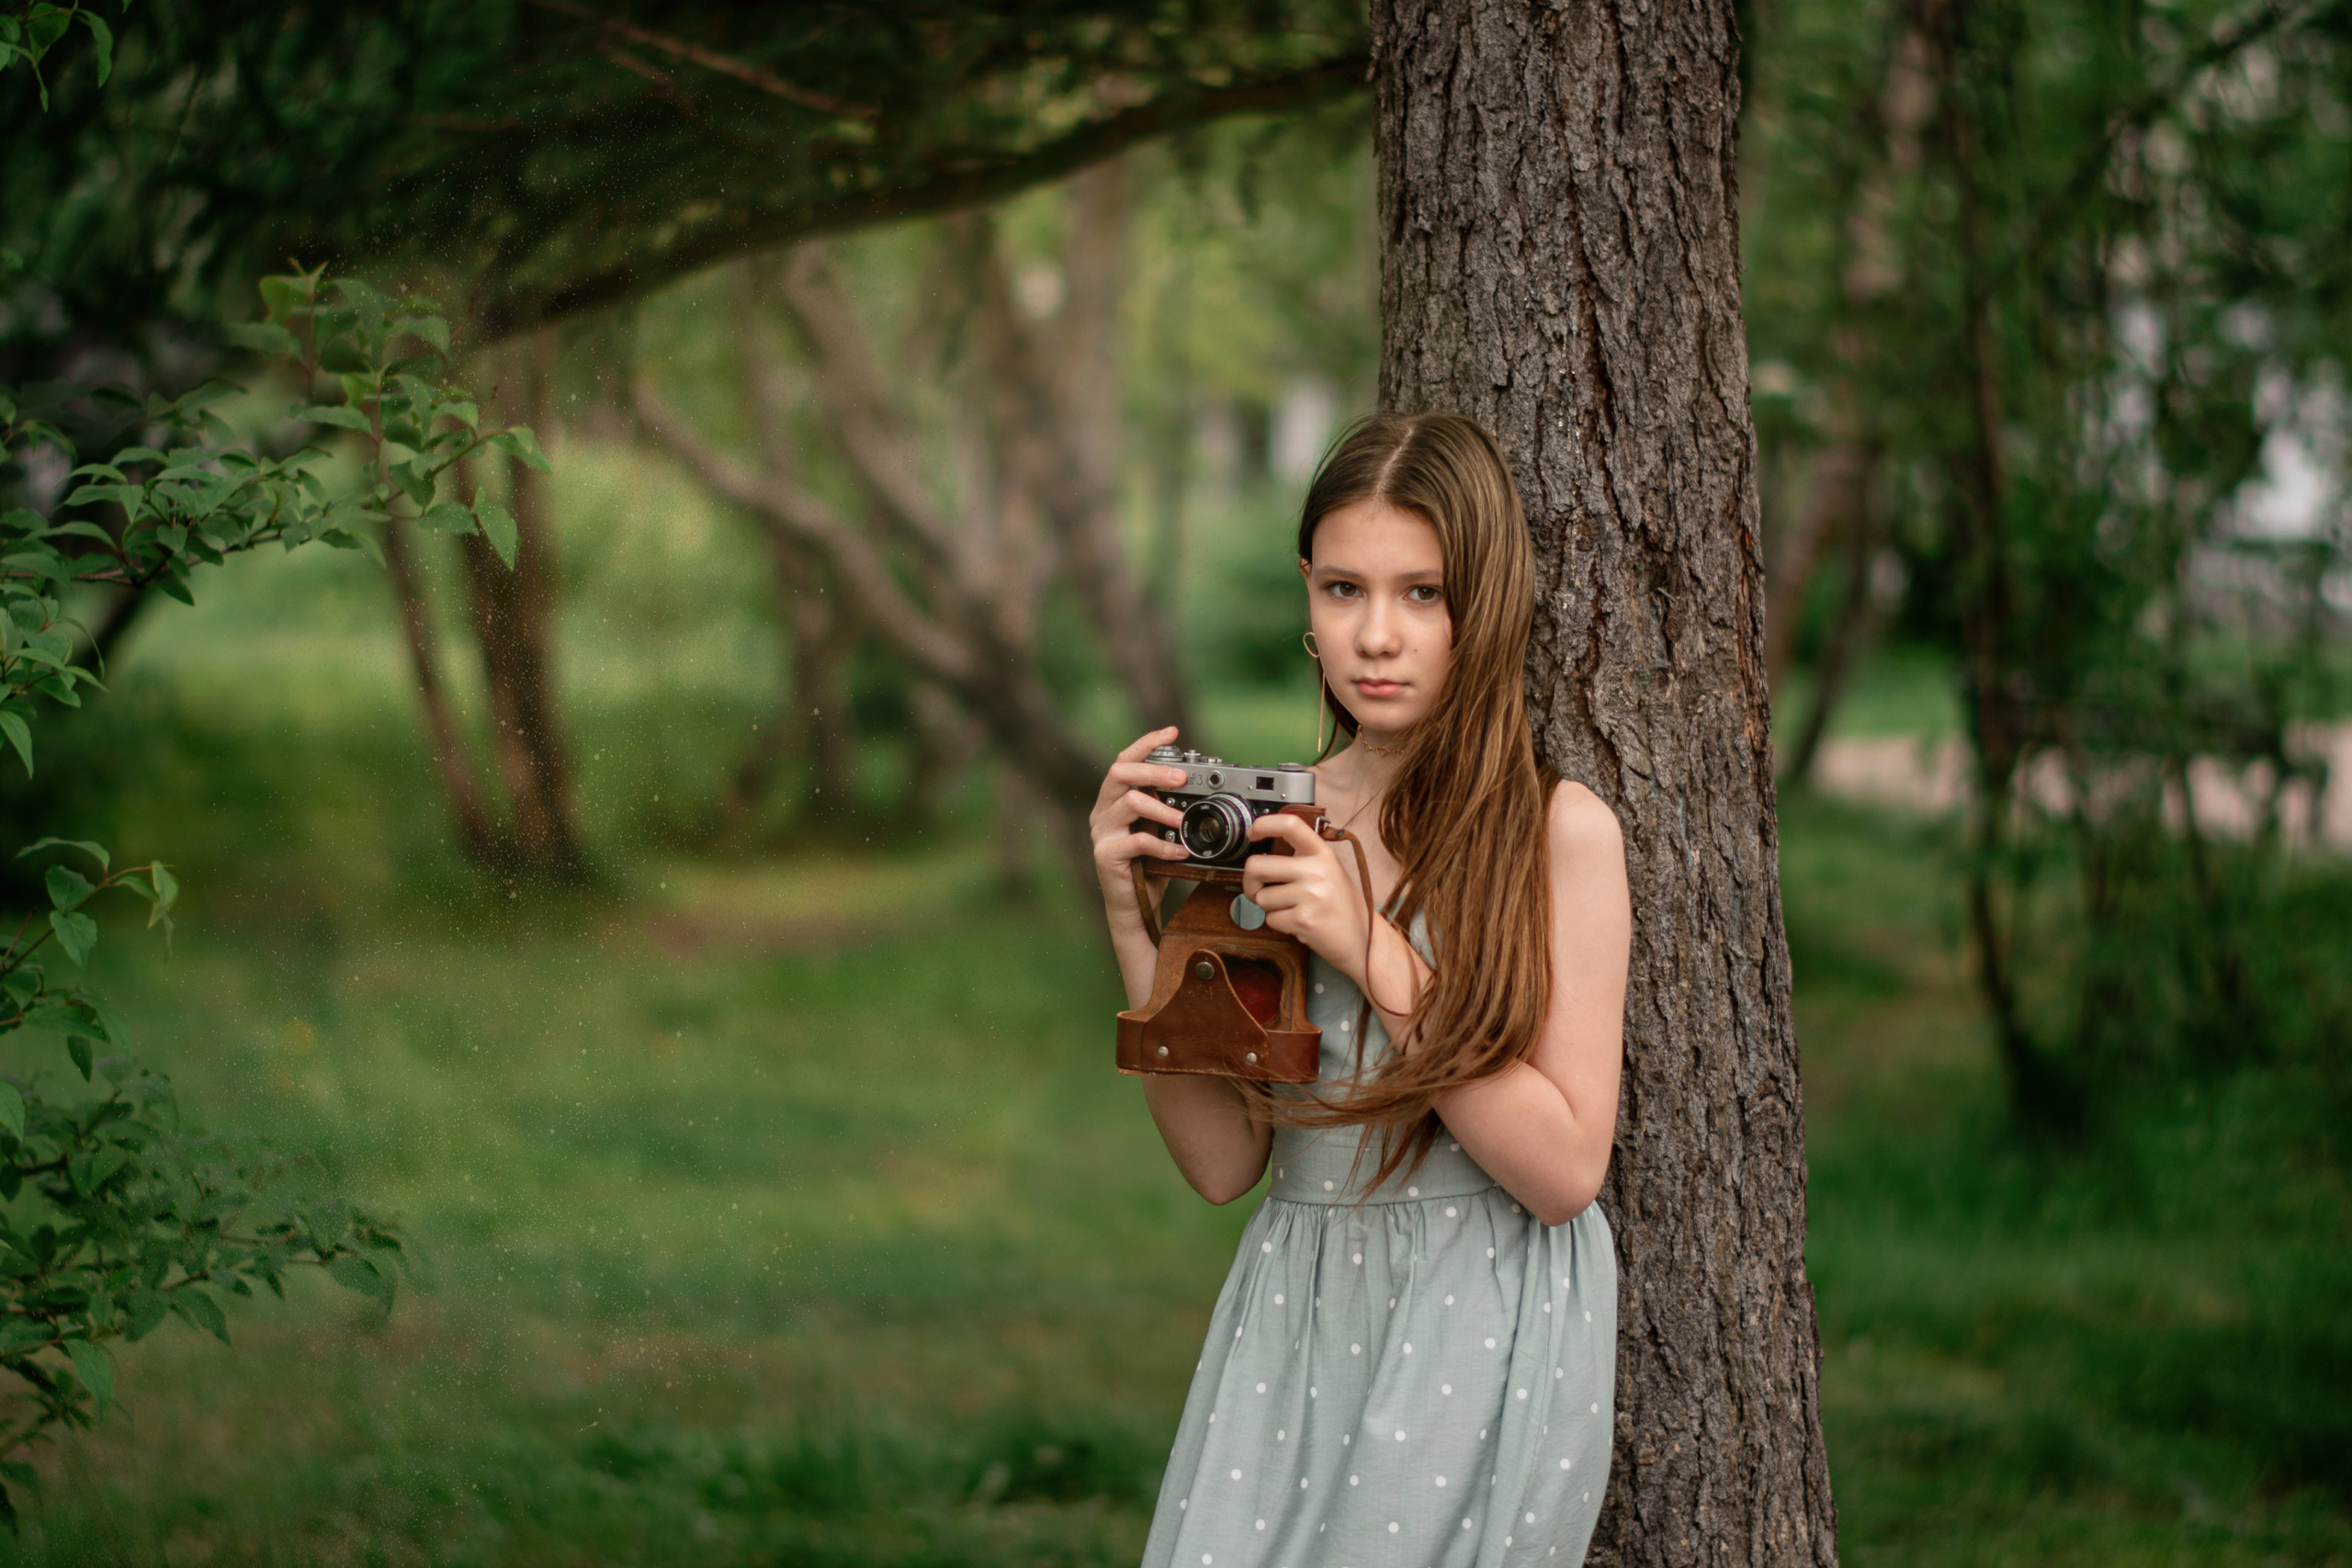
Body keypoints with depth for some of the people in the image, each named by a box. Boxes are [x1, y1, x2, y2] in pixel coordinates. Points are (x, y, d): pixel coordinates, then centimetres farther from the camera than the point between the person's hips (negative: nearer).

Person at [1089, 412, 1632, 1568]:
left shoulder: (1559, 830, -6)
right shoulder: (1269, 819, 5)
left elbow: (1565, 1168, -12)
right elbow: (1223, 1163, 2)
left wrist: (1377, 958, -18)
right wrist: (1136, 920, -8)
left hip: (1483, 1334, -3)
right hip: (1291, 1315, 3)